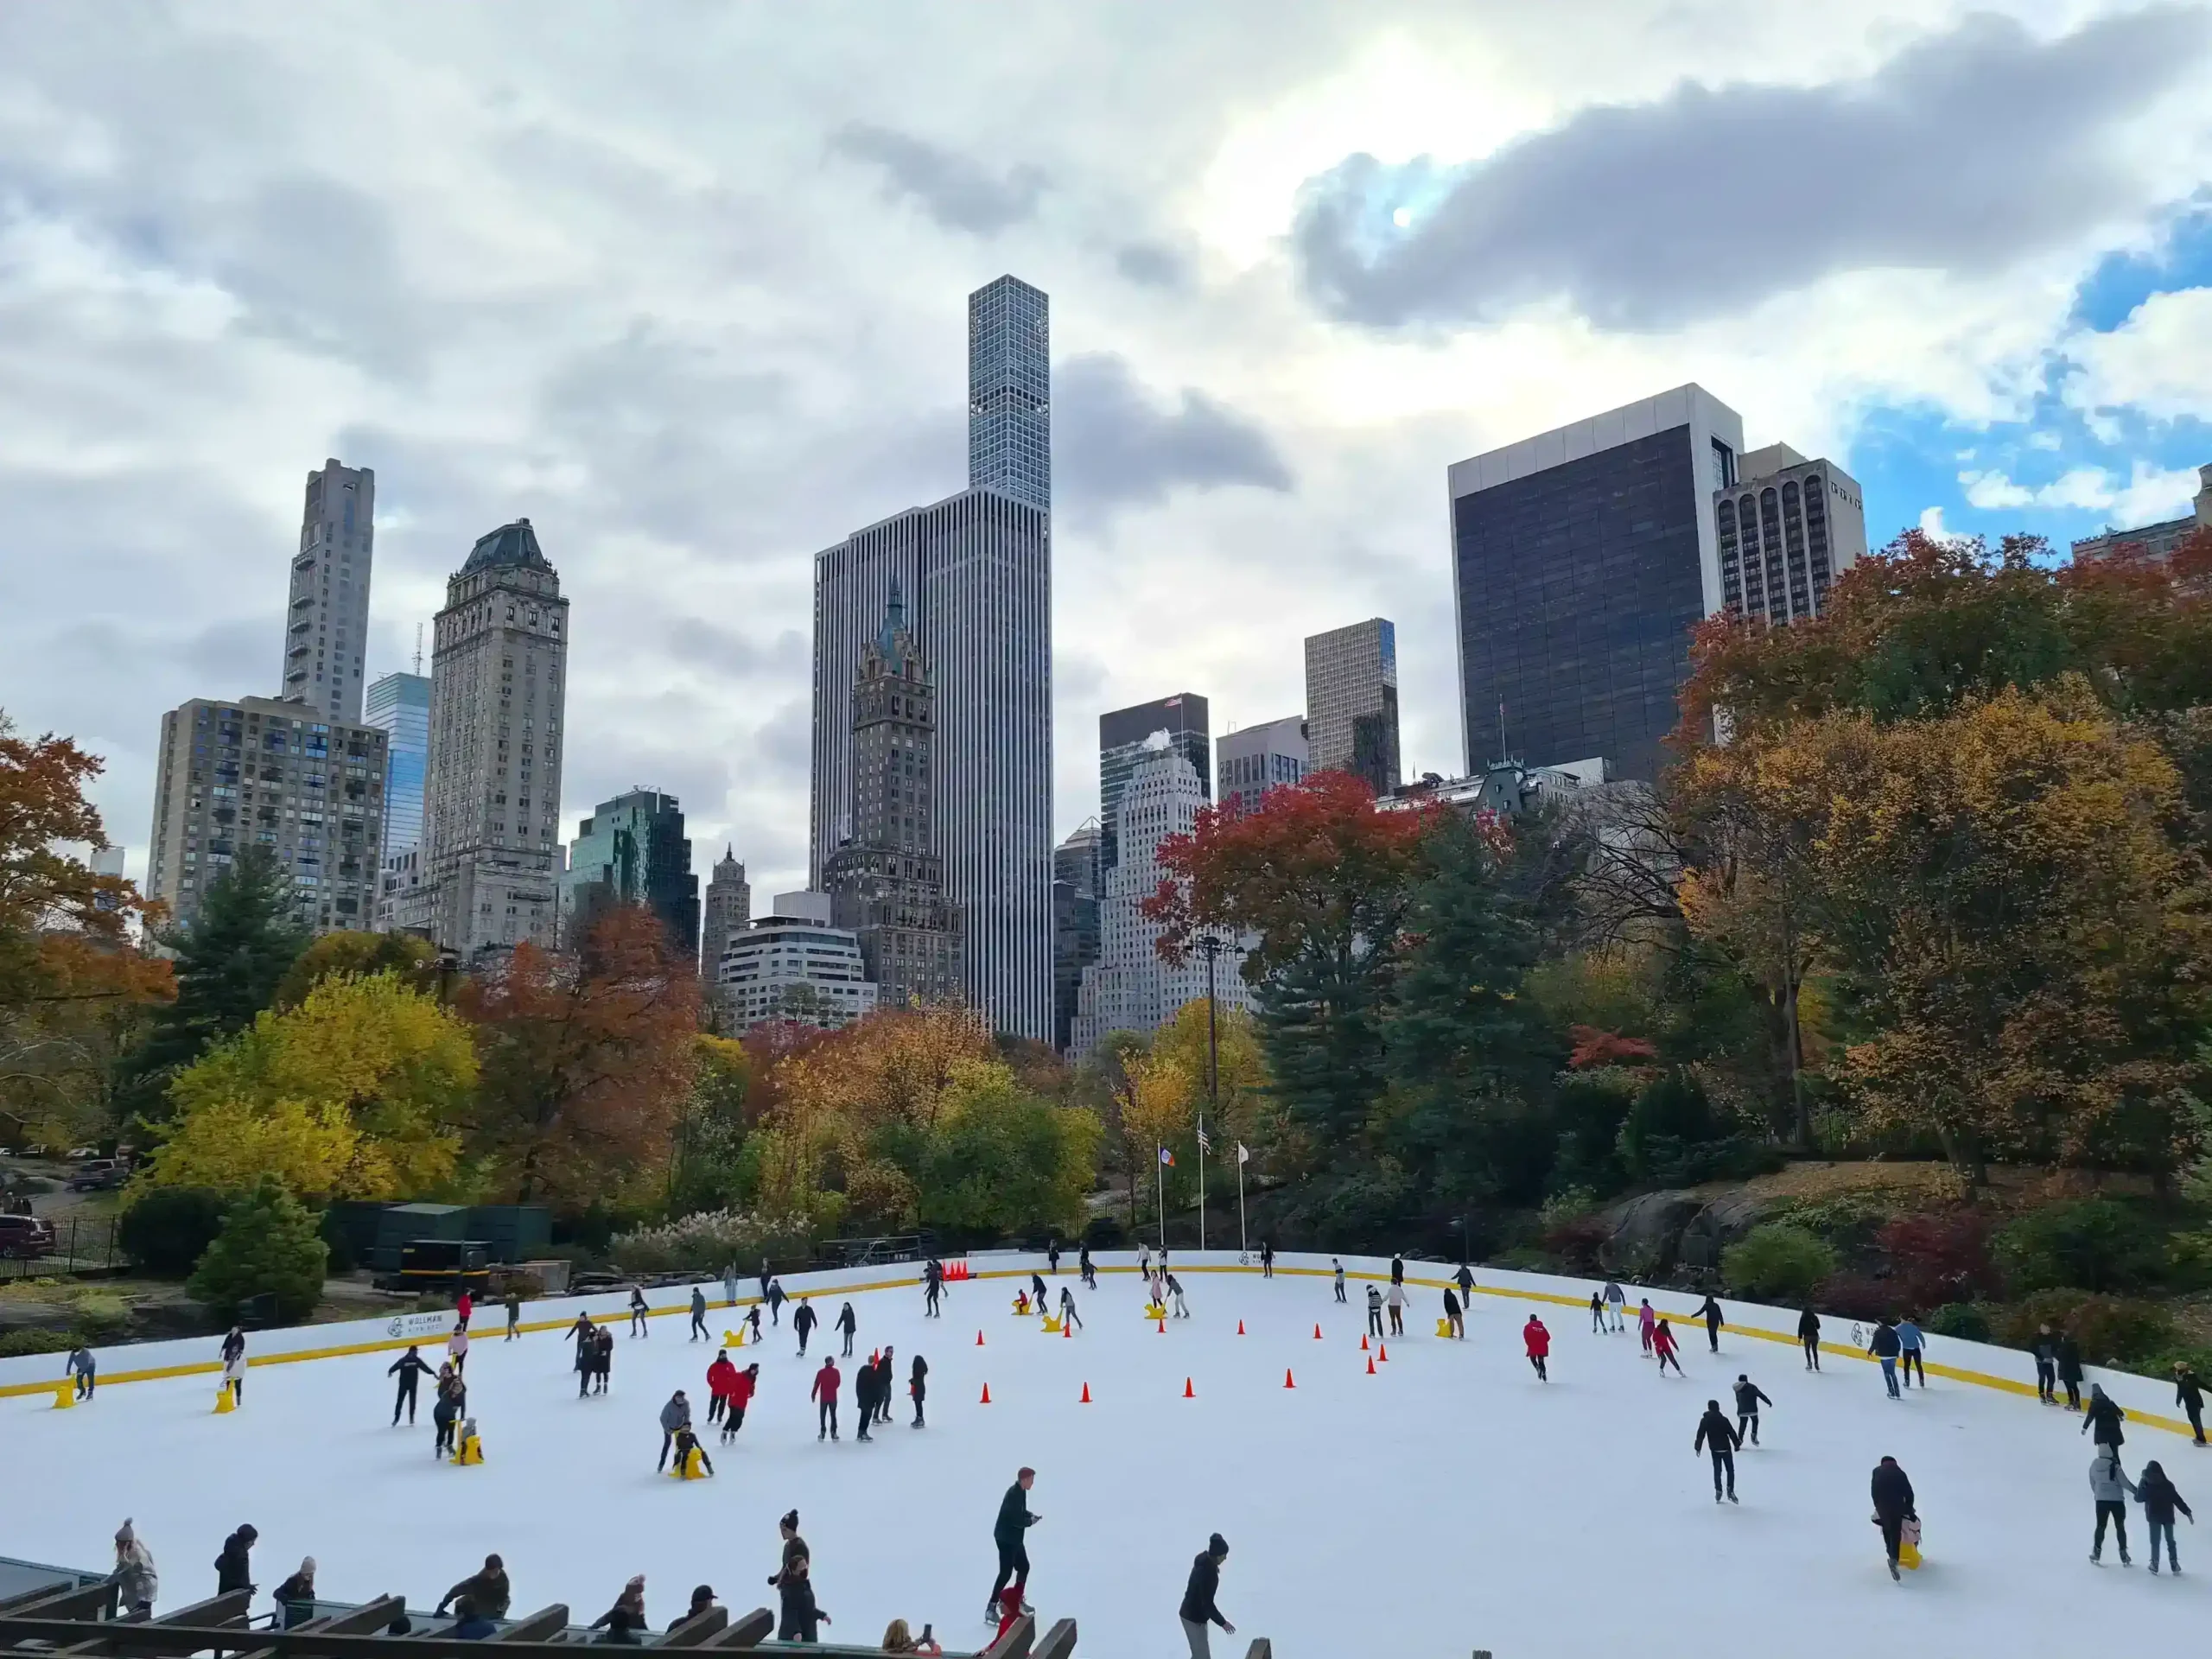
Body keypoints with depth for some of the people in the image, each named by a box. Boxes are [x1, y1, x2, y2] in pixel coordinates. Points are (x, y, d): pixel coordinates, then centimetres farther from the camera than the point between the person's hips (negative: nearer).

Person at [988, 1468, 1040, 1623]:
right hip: (1006, 1538, -10)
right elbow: (1015, 1519, -28)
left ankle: (1017, 1600, 33)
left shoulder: (1021, 1492, 6)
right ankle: (991, 1608, -7)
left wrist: (1031, 1515, 2)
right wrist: (1031, 1521, -13)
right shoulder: (1013, 1494, -25)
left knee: (1024, 1566, 18)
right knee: (1006, 1572, -11)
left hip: (1015, 1538, 10)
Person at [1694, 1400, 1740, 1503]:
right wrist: (1737, 1444, 1)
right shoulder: (1723, 1419, -14)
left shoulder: (1704, 1420, -5)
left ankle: (1718, 1492, 9)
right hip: (1726, 1448, -3)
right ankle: (1730, 1491, 4)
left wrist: (1698, 1447, 8)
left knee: (1717, 1471, 12)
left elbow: (1700, 1435, -2)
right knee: (1730, 1470, 10)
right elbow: (1732, 1433, -11)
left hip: (1714, 1449, 3)